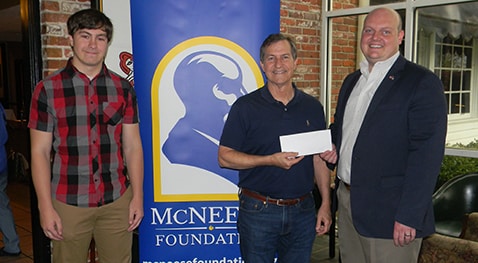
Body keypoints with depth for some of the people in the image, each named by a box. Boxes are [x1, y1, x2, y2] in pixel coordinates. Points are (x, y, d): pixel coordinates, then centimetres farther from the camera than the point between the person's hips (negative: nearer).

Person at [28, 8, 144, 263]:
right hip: (68, 204, -1)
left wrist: (137, 196, 1)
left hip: (117, 201, 2)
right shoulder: (47, 89, -3)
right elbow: (40, 152, -3)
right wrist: (46, 207, -6)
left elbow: (132, 146, 5)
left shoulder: (123, 89, 4)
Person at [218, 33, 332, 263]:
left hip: (302, 211, 3)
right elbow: (224, 157, -8)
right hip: (258, 211, -3)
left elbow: (320, 159, 10)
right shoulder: (246, 106, -5)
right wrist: (271, 160, -18)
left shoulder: (312, 107, 6)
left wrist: (326, 205, 5)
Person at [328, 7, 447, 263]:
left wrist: (409, 216, -20)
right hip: (346, 201, 7)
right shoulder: (351, 81, 13)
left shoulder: (422, 82, -10)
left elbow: (426, 154, -16)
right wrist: (330, 145, 3)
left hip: (389, 213, -6)